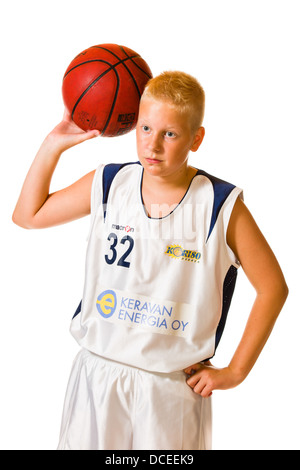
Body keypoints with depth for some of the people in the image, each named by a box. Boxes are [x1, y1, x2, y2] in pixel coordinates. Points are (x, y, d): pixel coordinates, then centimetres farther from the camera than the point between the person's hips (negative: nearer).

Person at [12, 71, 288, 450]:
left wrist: (235, 371, -4)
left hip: (173, 386, -2)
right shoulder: (108, 185, -1)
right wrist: (54, 144, 0)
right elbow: (28, 214, 10)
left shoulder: (221, 207, -11)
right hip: (98, 375, 3)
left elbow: (273, 287, -4)